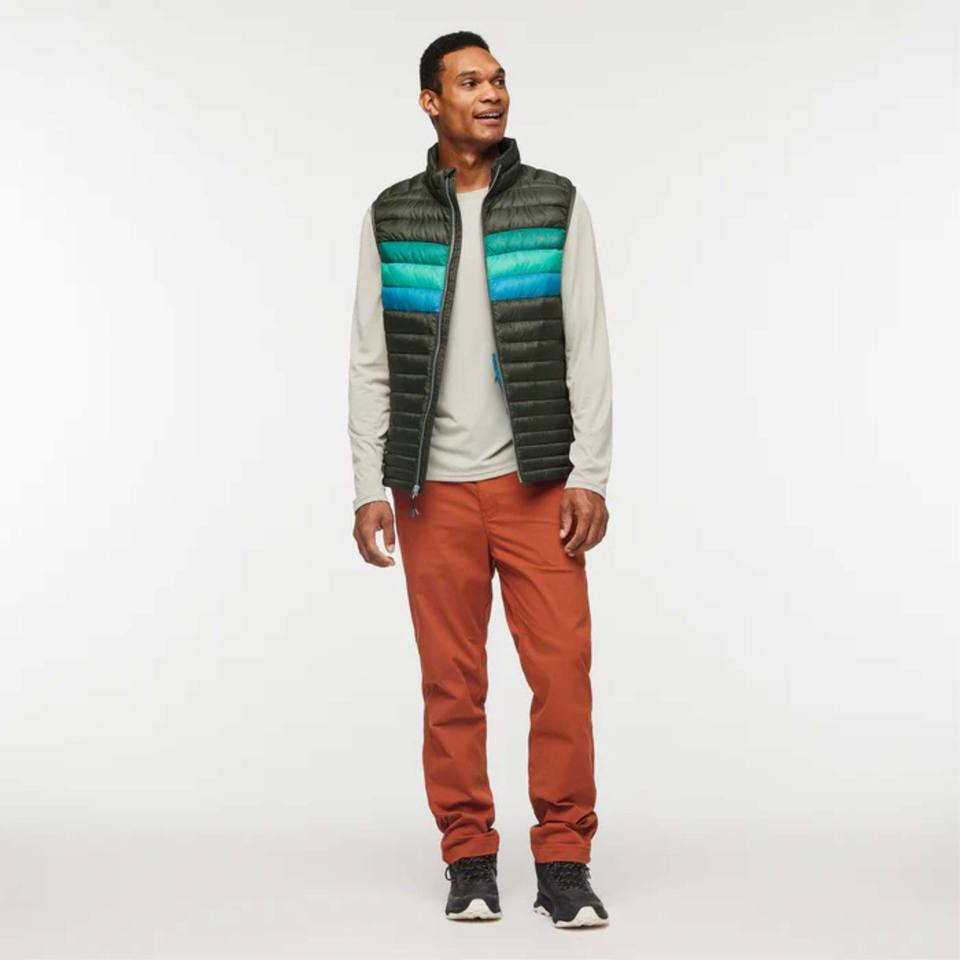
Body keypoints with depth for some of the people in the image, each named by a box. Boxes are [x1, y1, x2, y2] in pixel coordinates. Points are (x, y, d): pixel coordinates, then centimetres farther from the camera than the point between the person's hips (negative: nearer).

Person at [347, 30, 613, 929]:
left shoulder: (556, 205, 2)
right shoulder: (390, 217, 5)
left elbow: (587, 350, 0)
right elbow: (369, 364, 5)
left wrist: (591, 476, -8)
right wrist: (368, 489, -1)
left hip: (536, 483, -1)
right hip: (434, 489, 1)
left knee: (563, 670, -5)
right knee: (451, 681, 4)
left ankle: (563, 864, 5)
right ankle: (468, 861, 15)